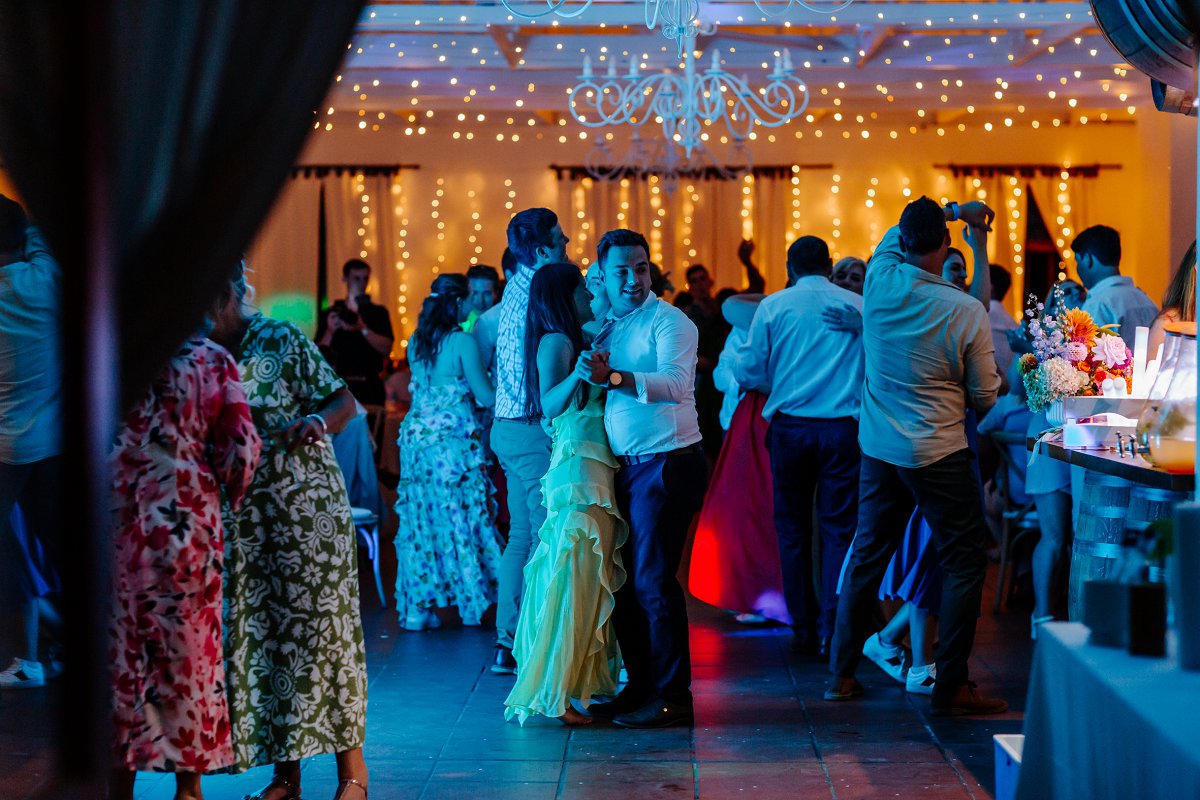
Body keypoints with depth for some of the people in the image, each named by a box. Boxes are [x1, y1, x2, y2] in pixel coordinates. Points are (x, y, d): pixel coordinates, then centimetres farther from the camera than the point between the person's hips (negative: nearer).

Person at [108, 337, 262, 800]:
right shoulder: (212, 358, -2)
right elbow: (242, 449, -3)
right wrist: (227, 499, 15)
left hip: (114, 522, 0)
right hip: (188, 523, 1)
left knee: (117, 651, 9)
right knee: (189, 648, 11)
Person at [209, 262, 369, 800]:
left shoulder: (280, 341, -7)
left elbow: (342, 401, -7)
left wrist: (316, 423, -28)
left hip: (305, 507, -5)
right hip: (240, 517, 5)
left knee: (319, 624, -4)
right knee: (256, 633, 4)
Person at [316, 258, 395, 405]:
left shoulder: (378, 313, 11)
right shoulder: (330, 315, 11)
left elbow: (386, 348, -3)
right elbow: (319, 355, 4)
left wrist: (363, 328, -16)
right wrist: (330, 332, -13)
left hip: (370, 387, 0)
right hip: (340, 386, 0)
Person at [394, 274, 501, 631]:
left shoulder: (416, 343, 8)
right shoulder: (463, 341, -10)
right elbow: (486, 396, -10)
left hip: (417, 437, 5)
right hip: (455, 438, -5)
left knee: (421, 520, 7)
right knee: (462, 517, 3)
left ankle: (418, 606, 7)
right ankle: (471, 602, 8)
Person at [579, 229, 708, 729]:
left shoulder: (669, 321, -9)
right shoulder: (606, 327, 15)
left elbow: (675, 382, -26)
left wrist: (613, 377, -36)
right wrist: (588, 374, 1)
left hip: (667, 462, -8)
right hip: (626, 466, 8)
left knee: (652, 581, -7)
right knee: (623, 580, 11)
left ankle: (673, 697, 1)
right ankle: (640, 686, 23)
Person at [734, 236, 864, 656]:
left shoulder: (773, 306, 1)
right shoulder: (856, 304, 2)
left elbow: (748, 372, -1)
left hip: (790, 427, 0)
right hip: (844, 428, 0)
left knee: (793, 528, 11)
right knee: (839, 528, 4)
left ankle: (804, 627, 14)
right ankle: (832, 631, -2)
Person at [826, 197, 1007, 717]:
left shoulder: (880, 282, -6)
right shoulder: (967, 312, -17)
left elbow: (895, 235, 19)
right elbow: (984, 398, -5)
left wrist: (952, 210, 19)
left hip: (878, 446, 5)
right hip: (938, 454, -5)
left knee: (866, 557, 15)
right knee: (964, 562, 4)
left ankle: (842, 674, 21)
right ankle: (950, 685, 1)